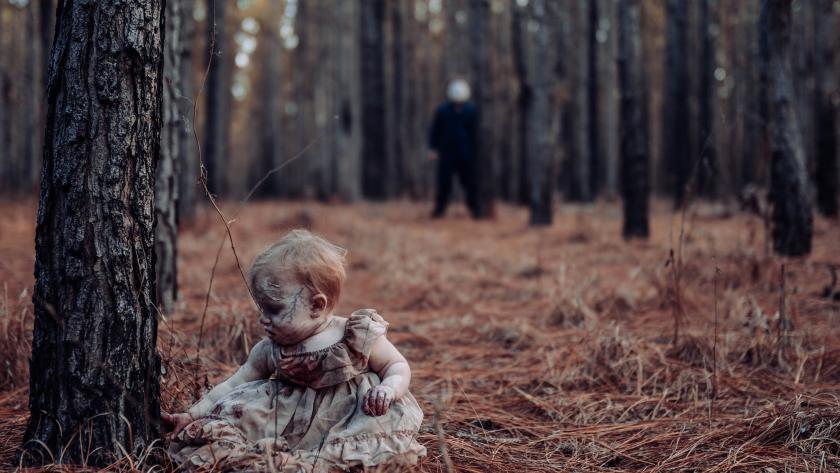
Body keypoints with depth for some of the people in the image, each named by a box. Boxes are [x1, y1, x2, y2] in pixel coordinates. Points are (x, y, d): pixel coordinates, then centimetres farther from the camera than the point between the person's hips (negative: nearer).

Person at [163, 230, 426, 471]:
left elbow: (399, 367, -3)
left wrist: (388, 389, -25)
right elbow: (233, 386, 6)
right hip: (289, 425, 4)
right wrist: (192, 415, 1)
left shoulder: (360, 336, -12)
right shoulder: (270, 351, -2)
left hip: (351, 422, -4)